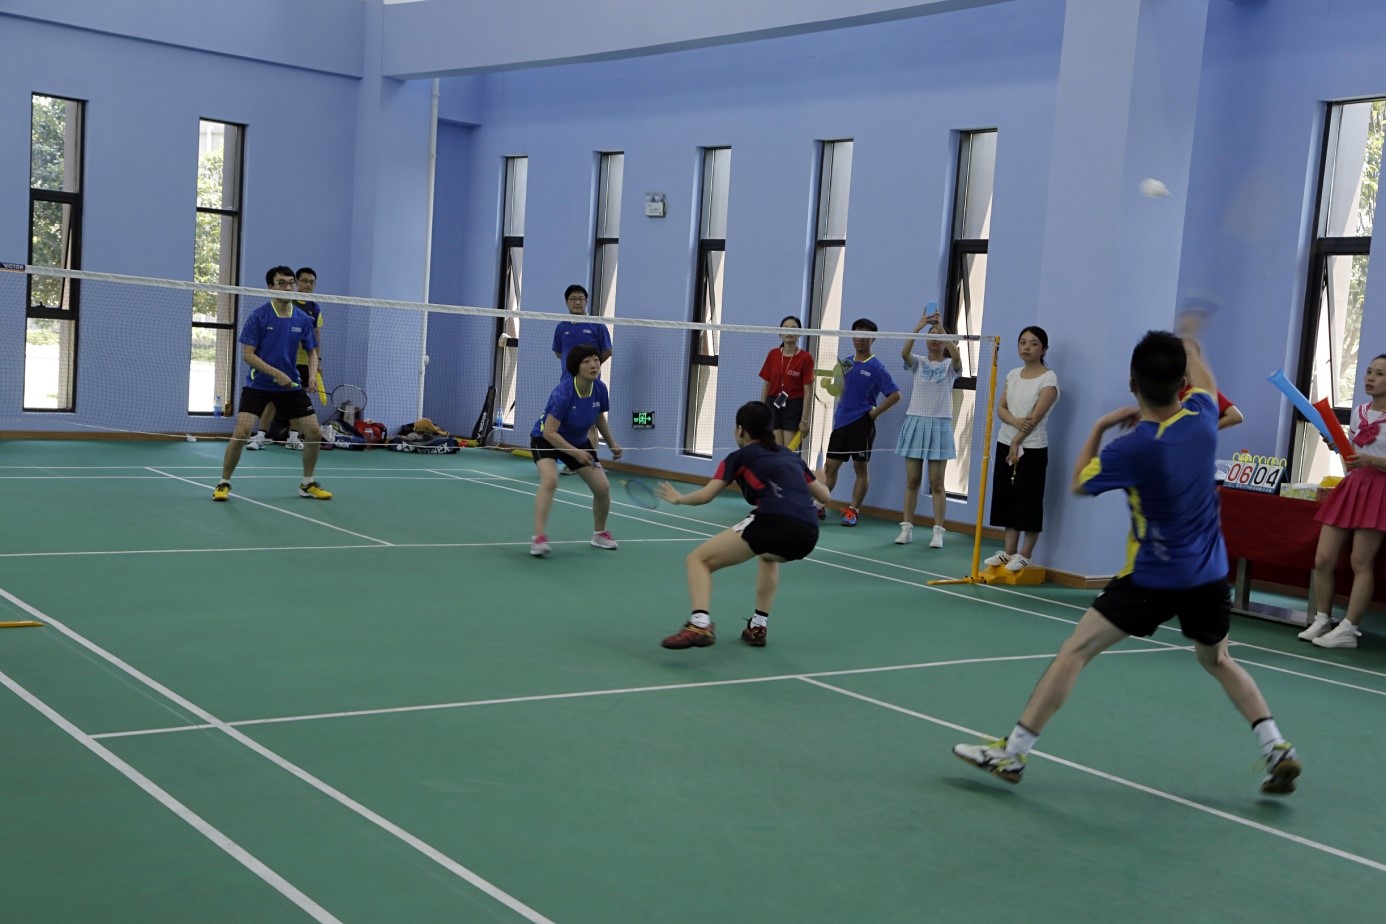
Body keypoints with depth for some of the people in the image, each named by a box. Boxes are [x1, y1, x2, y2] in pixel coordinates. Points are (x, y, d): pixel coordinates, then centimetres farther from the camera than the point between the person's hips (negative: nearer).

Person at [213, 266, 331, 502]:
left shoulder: (303, 319, 2)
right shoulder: (258, 316, -10)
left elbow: (312, 351, 11)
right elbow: (247, 354, -12)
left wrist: (312, 375, -9)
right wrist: (276, 373, -22)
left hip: (291, 385, 4)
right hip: (258, 384, -4)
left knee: (314, 432, -1)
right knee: (242, 432, -17)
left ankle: (307, 484, 18)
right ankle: (224, 483, 2)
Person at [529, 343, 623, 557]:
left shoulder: (600, 388, -14)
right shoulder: (563, 392, -32)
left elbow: (599, 418, 8)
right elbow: (549, 433, -31)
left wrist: (612, 444, 3)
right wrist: (575, 453, -34)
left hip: (578, 442, 6)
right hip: (546, 440, -6)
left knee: (603, 487, 0)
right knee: (550, 479, -33)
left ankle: (599, 533, 27)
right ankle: (539, 538, -31)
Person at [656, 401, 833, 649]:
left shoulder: (740, 457, 15)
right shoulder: (791, 456, 29)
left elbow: (705, 496, 10)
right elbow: (824, 496, 36)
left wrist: (678, 498, 30)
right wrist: (816, 480, 59)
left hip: (773, 523, -6)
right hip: (808, 534, 6)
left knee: (698, 559, 6)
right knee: (769, 557, 42)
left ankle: (700, 624, -18)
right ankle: (758, 626, 32)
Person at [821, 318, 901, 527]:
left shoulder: (876, 367, -7)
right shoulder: (845, 363, 10)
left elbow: (895, 394, -9)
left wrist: (875, 412, -11)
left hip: (861, 423, -5)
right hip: (841, 421, 6)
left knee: (860, 468, 2)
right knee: (830, 466, 7)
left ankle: (853, 510, 7)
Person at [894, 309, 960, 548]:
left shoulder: (950, 365, 4)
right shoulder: (919, 362, 7)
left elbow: (957, 357, -21)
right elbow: (904, 353, -15)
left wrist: (942, 328, -23)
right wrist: (919, 326, -25)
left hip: (939, 425, -2)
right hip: (915, 422, 2)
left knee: (936, 483, 0)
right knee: (912, 481, 4)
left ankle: (938, 532, 1)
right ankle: (906, 528, 8)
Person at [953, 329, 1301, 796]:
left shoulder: (1131, 448, -22)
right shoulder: (1202, 419, -7)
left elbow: (1079, 484, -2)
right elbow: (1204, 383, 20)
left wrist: (1100, 426, 4)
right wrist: (1189, 350, 39)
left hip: (1153, 578, -6)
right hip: (1211, 575, 6)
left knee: (1074, 651, -1)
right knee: (1218, 659, 29)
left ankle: (1012, 752, -1)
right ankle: (1276, 748, 20)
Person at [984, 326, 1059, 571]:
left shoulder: (1048, 378, -9)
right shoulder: (1013, 375, 11)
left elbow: (1036, 417, -14)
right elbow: (1001, 408, 4)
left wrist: (1017, 442, -14)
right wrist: (1015, 421, -16)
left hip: (1032, 449, -6)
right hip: (1005, 443, 7)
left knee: (1028, 502, -2)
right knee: (1006, 499, 8)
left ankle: (1025, 555, 5)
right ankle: (1009, 552, 15)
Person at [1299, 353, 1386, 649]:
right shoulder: (1360, 411, 13)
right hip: (1350, 487, 7)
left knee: (1361, 563, -5)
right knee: (1322, 559, 1)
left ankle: (1348, 629, -1)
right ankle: (1322, 621, 12)